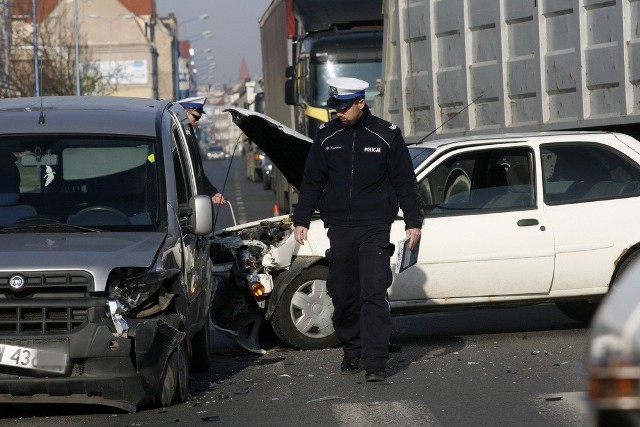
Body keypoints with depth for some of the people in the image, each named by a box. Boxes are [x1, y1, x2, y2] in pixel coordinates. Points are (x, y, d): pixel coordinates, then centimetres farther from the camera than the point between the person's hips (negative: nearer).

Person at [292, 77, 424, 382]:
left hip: (375, 229, -3)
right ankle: (352, 352, 22)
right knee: (343, 295, 6)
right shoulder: (327, 137, 8)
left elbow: (405, 183, 4)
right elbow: (312, 182, 14)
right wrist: (301, 220, 9)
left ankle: (375, 363, -12)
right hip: (339, 230, 3)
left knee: (374, 295, -10)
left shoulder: (386, 136, 1)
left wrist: (413, 222, 0)